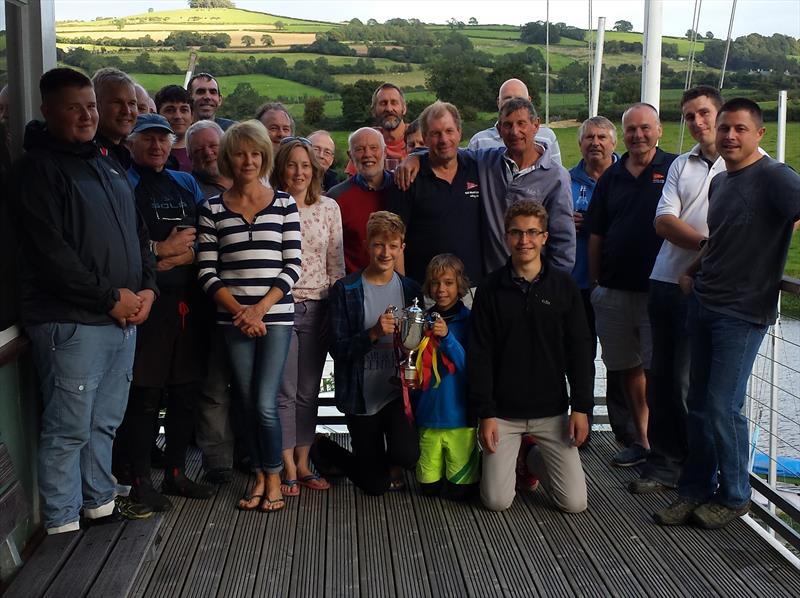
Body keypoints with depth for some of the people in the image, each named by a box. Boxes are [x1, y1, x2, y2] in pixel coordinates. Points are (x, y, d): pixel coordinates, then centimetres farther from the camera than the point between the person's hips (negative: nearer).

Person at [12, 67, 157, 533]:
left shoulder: (108, 166, 18)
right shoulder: (38, 168, -7)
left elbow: (139, 233, 21)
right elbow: (50, 252, -16)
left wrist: (147, 288, 4)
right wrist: (111, 297, -14)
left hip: (125, 317, 8)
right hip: (72, 321, -7)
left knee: (105, 423, 15)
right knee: (69, 428, -2)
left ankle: (100, 503, 28)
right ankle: (63, 523, 10)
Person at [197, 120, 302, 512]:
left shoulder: (284, 204, 4)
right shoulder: (212, 209, 6)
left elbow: (292, 266, 0)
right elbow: (207, 272, 2)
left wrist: (261, 307, -10)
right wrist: (239, 310, -10)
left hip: (276, 317, -1)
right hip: (234, 319, 2)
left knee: (265, 404, -7)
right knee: (247, 403, 6)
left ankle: (273, 479, 11)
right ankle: (259, 477, 21)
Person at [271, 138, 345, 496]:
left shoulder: (329, 208, 7)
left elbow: (336, 264, 9)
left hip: (318, 307, 3)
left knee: (309, 390, 10)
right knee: (285, 391, -1)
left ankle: (303, 462, 20)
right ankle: (289, 468, 7)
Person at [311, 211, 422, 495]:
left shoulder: (410, 290, 4)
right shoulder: (345, 290, -6)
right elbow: (338, 348, -10)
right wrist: (373, 333, -26)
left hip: (397, 391, 2)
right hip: (361, 395, -2)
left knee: (408, 455, -24)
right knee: (376, 484, 5)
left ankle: (391, 462, 15)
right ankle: (323, 448, 34)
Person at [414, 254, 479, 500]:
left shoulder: (468, 321, -6)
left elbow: (471, 368, -13)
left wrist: (447, 337, -26)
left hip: (459, 416, -3)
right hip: (428, 417, 4)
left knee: (459, 490, 2)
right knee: (429, 487, 10)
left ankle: (479, 462, 30)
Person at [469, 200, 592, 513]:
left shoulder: (563, 285, 0)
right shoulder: (491, 289, -2)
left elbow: (580, 349, 3)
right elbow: (479, 355, -2)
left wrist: (581, 407, -3)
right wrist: (485, 413, -8)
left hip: (552, 410, 1)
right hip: (502, 412, -1)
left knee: (575, 502, -3)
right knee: (496, 501, -4)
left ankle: (535, 459, 25)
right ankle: (511, 460, 27)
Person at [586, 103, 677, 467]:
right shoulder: (611, 177, 12)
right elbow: (596, 235, 14)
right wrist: (594, 283, 11)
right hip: (613, 292, 5)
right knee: (628, 368, 11)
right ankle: (641, 441, 23)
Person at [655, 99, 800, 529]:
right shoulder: (719, 182, 15)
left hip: (743, 312, -7)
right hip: (702, 304, 8)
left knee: (722, 407, -5)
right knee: (698, 404, 11)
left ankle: (733, 496, 14)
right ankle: (696, 489, 23)